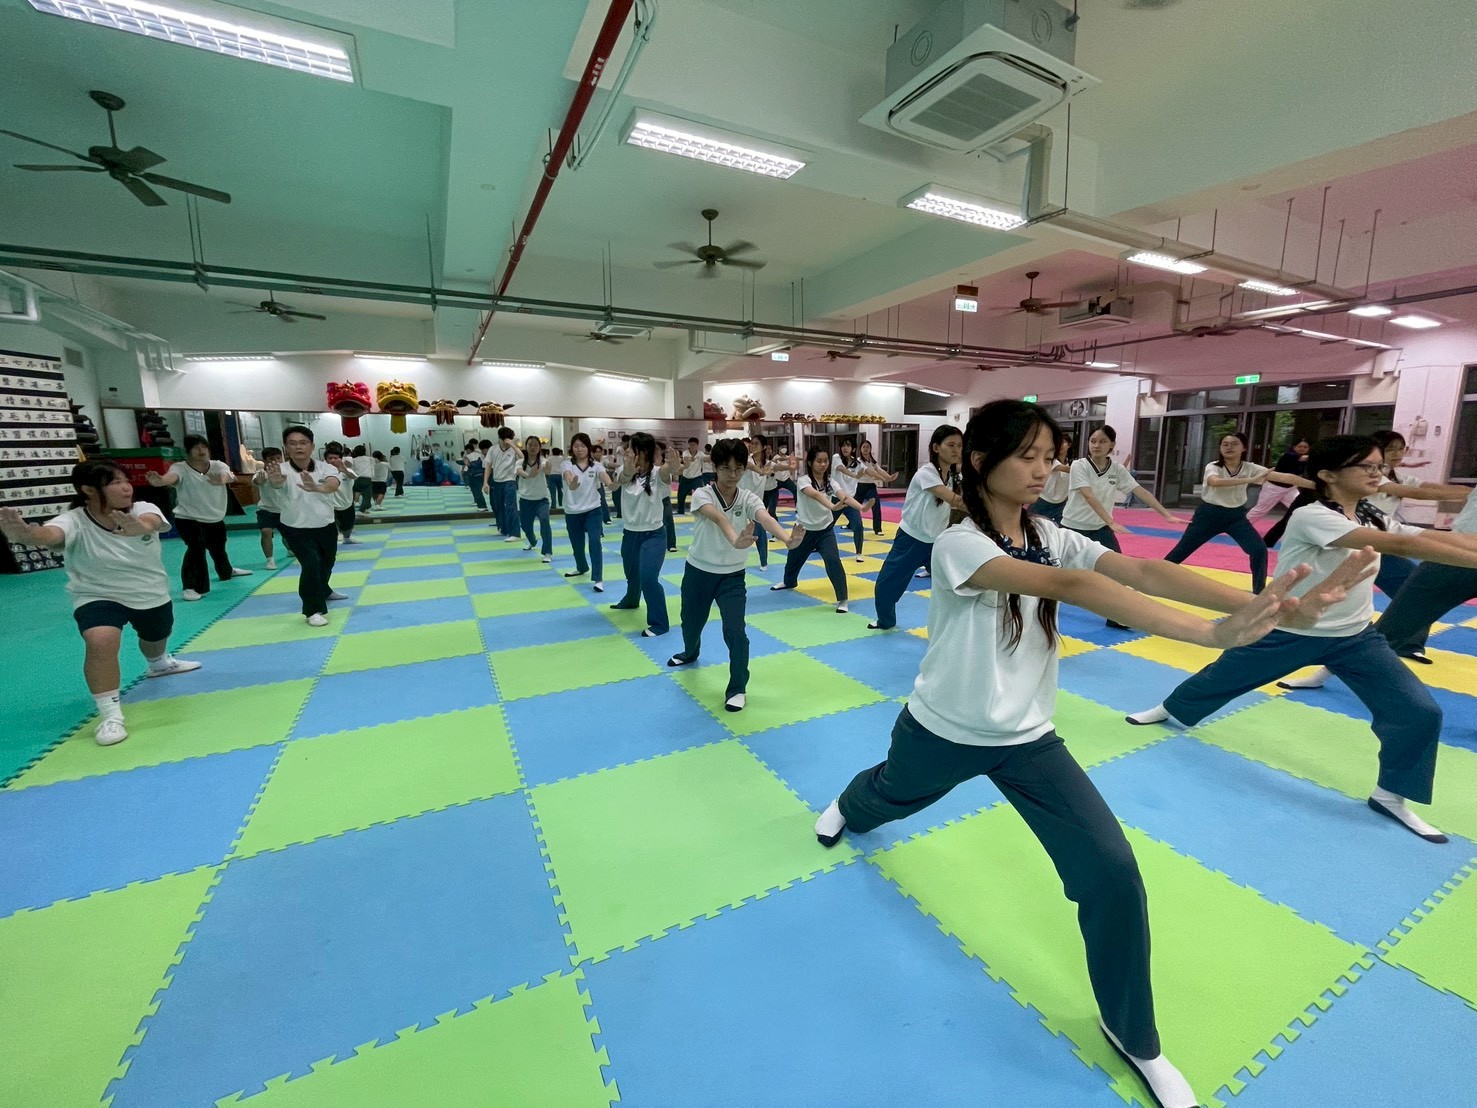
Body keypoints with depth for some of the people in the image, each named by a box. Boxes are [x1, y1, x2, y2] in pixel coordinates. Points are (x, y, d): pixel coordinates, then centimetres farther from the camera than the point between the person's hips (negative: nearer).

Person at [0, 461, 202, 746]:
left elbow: (150, 522, -45)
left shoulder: (143, 510, -20)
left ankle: (159, 664, 65)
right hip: (98, 597, -3)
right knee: (101, 642, -31)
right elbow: (49, 534, -48)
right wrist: (24, 534, -72)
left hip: (152, 595, 3)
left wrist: (139, 528, -69)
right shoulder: (74, 521, -25)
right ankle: (110, 715, -17)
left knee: (156, 639, 27)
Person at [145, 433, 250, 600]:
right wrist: (158, 481, -66)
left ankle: (227, 571, 52)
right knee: (196, 546, -25)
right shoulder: (180, 468, -17)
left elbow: (226, 476, -32)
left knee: (218, 548, 23)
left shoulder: (218, 466, -8)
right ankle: (191, 587, -18)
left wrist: (220, 480, -58)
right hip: (188, 519, -4)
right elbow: (169, 477, -40)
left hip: (215, 519, 4)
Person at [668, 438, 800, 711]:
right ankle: (690, 653, 58)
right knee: (691, 622, 21)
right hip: (698, 572, 0)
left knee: (735, 631, -14)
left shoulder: (748, 499, -12)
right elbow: (718, 518, -42)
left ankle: (737, 688, 8)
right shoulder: (702, 494, -18)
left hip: (732, 576, 0)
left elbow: (765, 519, -35)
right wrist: (735, 540, -64)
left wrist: (787, 538, -57)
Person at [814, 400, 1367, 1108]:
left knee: (1112, 871, -5)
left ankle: (1132, 1036, 23)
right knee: (890, 795, 26)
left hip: (1027, 737, 4)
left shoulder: (1051, 538, -7)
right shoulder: (958, 545, -26)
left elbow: (1140, 571, -23)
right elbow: (1068, 588, -40)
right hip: (941, 732, -3)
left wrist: (1250, 604, -39)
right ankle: (849, 807, 66)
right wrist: (1211, 634, -45)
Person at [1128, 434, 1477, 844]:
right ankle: (1170, 710, 37)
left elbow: (1438, 538, -9)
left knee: (1419, 712, -1)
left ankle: (1390, 796, 19)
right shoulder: (1311, 517, -22)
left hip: (1356, 636, 6)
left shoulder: (1373, 519, 3)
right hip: (1289, 632, -6)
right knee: (1221, 678, 9)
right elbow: (1400, 545, -32)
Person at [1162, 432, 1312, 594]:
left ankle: (1259, 592, 5)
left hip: (1236, 516, 3)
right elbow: (1215, 482, -39)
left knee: (1259, 550, -10)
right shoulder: (1213, 466, -15)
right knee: (1182, 550, 0)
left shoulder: (1250, 468, -6)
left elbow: (1285, 477, -13)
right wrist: (1250, 480, -46)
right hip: (1210, 514, -3)